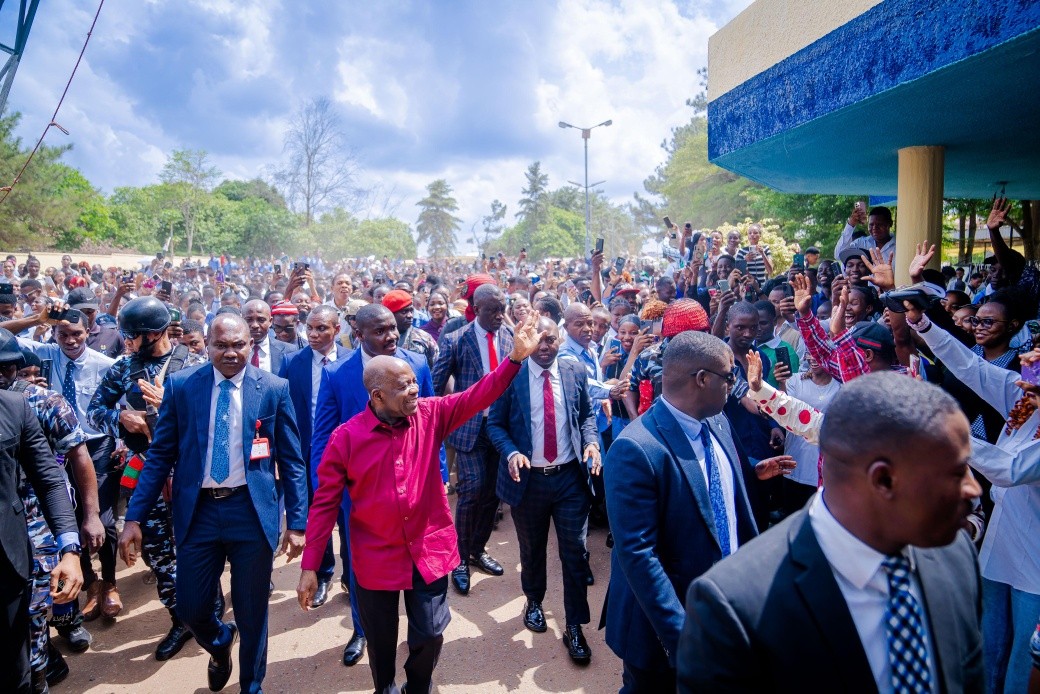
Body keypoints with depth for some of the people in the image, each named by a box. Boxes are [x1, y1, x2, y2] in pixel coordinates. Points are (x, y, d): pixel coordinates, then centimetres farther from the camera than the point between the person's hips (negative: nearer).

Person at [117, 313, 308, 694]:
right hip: (197, 511, 2)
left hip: (252, 511, -1)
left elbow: (291, 461, -1)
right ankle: (221, 643, 47)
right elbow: (160, 455, 2)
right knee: (190, 609, 10)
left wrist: (296, 522, -4)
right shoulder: (180, 385, -1)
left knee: (252, 614, 10)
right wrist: (134, 518, -3)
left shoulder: (274, 388, -4)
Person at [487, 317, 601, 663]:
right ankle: (533, 602, 46)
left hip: (570, 477, 1)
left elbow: (587, 414, 9)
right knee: (532, 548, 19)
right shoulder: (511, 375, -8)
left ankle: (574, 627, 21)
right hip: (529, 479, -1)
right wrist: (510, 453, -21)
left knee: (575, 552, 4)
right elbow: (495, 423, -3)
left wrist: (592, 441, -11)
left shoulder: (575, 372, 0)